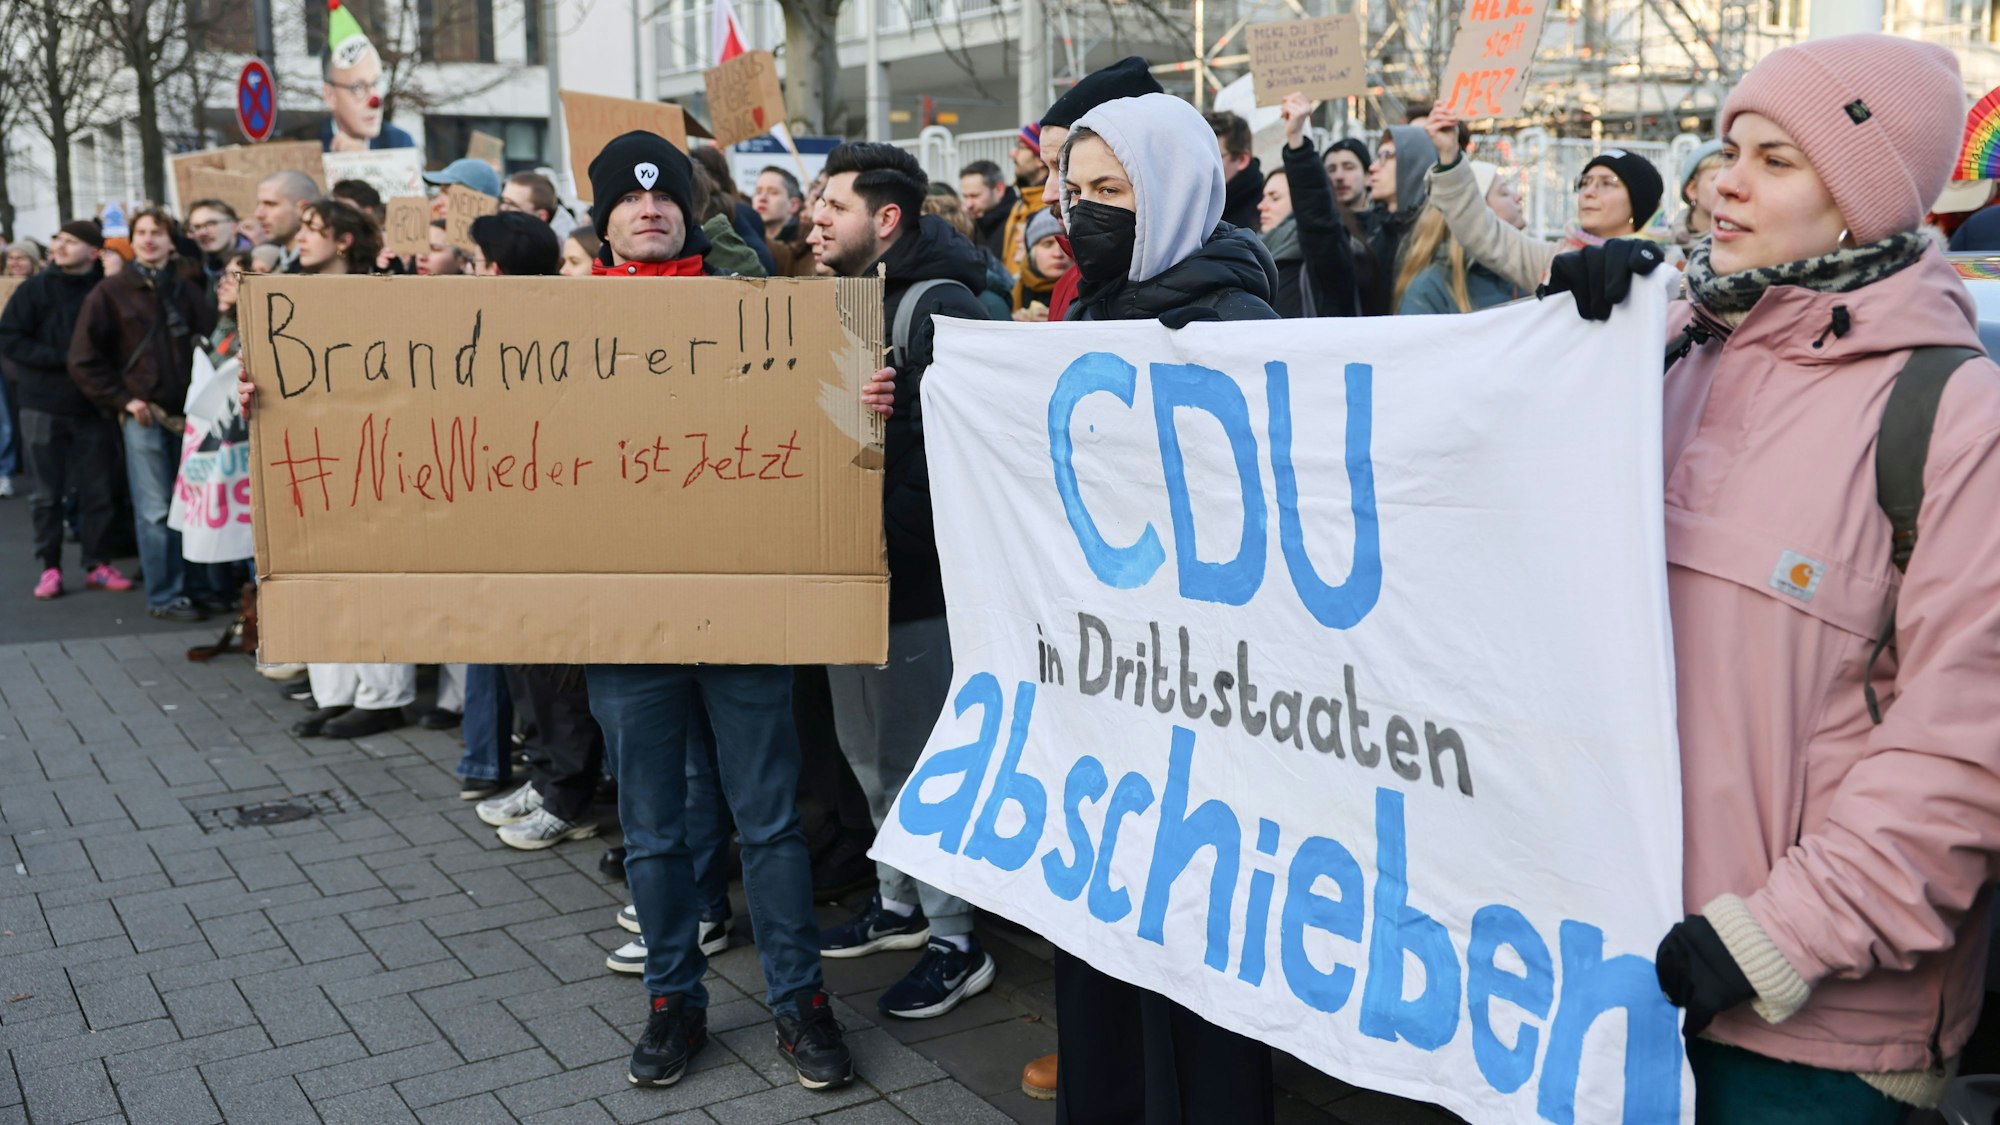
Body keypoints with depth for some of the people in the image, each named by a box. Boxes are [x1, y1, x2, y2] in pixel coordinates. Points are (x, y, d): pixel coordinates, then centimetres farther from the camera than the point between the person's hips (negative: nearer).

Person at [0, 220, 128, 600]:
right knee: (47, 493, 5)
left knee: (99, 491, 5)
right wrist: (63, 359, -14)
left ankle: (98, 564, 15)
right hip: (43, 406, 0)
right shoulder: (35, 289, -2)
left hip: (95, 407, 0)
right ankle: (50, 568, 13)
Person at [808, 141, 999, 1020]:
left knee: (919, 757, 0)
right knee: (871, 749, 19)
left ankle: (956, 943, 15)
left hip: (917, 574, -9)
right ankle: (899, 903, 36)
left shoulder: (941, 306, -16)